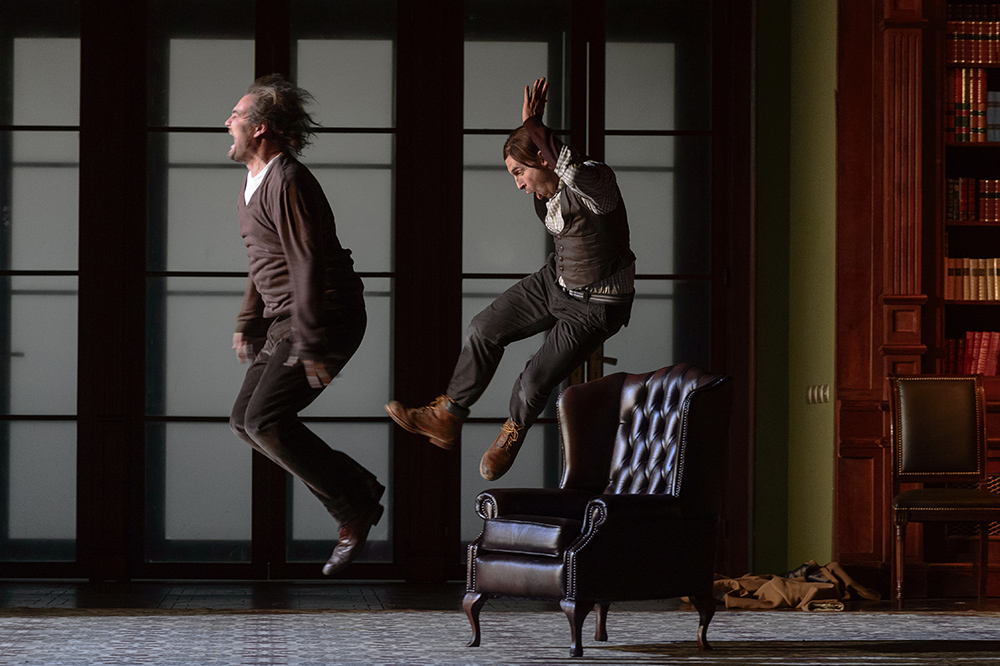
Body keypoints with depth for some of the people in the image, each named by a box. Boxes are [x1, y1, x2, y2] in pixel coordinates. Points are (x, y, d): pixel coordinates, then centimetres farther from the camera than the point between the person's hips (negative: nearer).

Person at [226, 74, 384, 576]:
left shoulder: (288, 183, -18)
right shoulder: (252, 184, 15)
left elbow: (308, 266, -23)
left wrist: (310, 349, -25)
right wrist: (248, 323, 23)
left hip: (326, 317, -10)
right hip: (284, 321, 10)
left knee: (266, 420, -19)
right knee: (245, 420, 6)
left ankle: (354, 509, -6)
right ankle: (357, 489, 10)